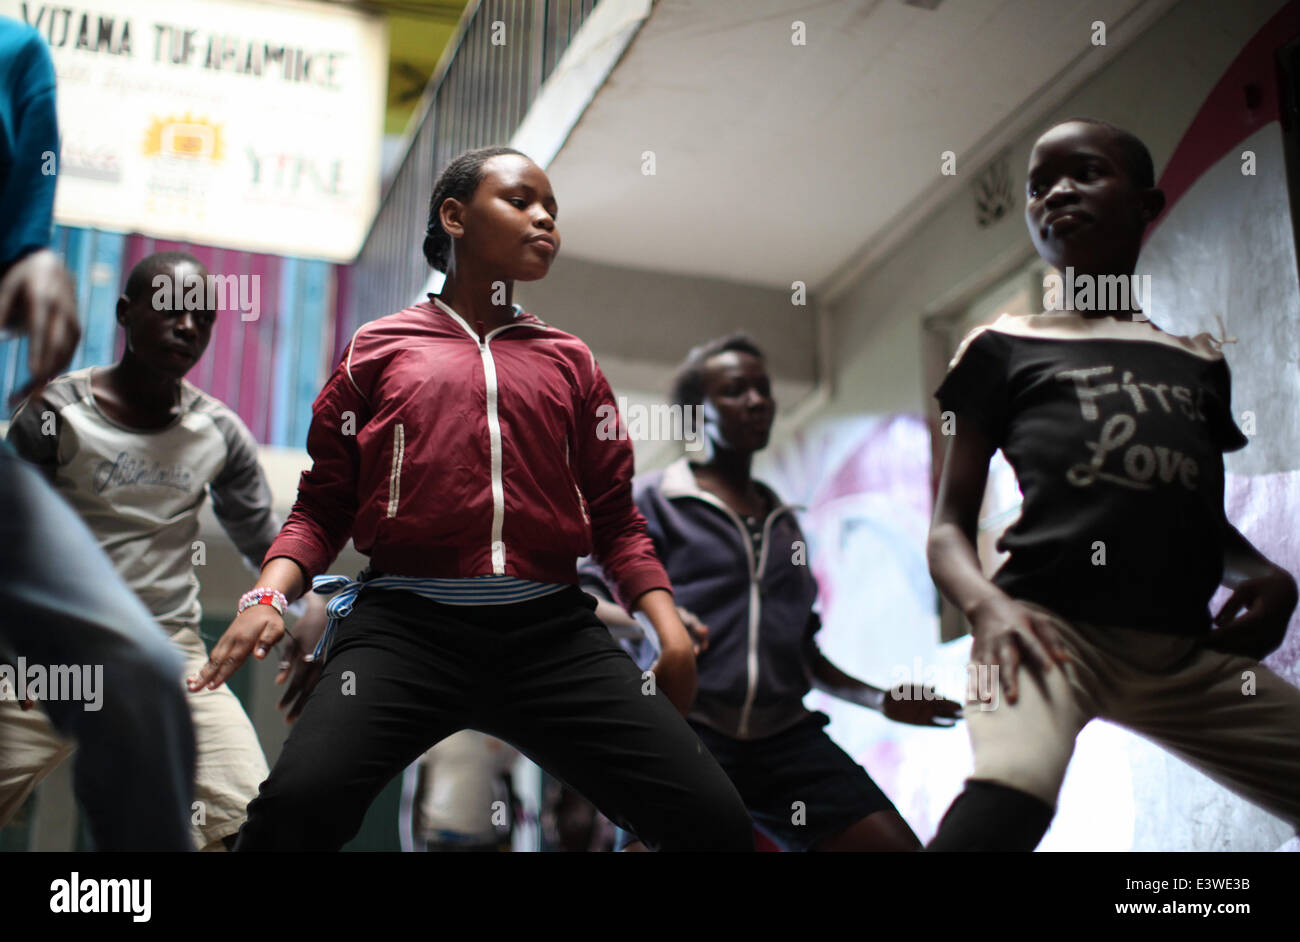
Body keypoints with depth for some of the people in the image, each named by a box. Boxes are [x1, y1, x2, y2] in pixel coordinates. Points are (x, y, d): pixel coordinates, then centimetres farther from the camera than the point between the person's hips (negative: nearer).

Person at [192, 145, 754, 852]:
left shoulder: (569, 361, 19)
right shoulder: (379, 348, 14)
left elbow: (614, 513, 18)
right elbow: (323, 505, 13)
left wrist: (666, 620, 3)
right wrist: (269, 594, -4)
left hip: (553, 632, 2)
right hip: (408, 622, -2)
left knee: (715, 820, -13)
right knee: (297, 801, -28)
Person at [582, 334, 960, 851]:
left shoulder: (784, 522, 25)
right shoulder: (652, 499, 8)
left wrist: (883, 699, 19)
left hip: (785, 735, 5)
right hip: (686, 731, -4)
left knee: (894, 842, -12)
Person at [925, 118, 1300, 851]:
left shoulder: (1200, 362, 22)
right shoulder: (1005, 348, 12)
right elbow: (950, 525, 7)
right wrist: (986, 603, -16)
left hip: (1187, 652, 5)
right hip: (1050, 623, -5)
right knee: (1005, 795, -34)